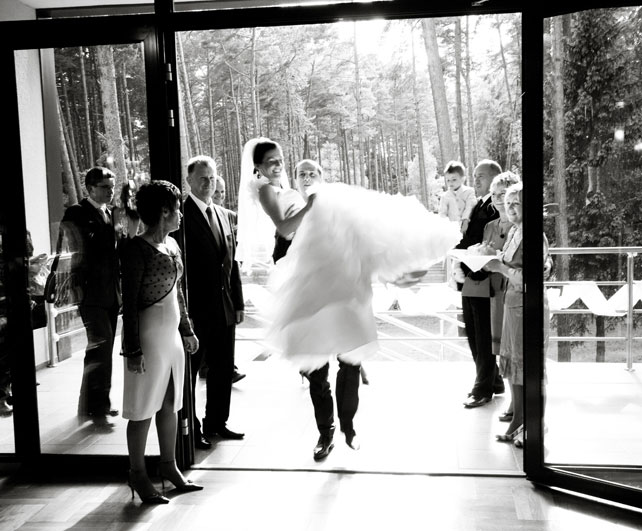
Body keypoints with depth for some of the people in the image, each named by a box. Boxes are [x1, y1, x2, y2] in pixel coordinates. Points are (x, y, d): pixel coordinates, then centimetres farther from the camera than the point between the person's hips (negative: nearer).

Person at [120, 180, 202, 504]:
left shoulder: (172, 244, 10)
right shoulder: (136, 248, -14)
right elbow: (129, 301, -15)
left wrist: (187, 330, 20)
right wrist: (133, 350, -17)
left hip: (172, 333, 8)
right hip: (148, 334, -8)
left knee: (170, 403, 14)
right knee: (143, 408, 2)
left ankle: (168, 465, 27)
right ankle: (138, 474, 15)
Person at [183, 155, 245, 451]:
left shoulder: (223, 215, 13)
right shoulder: (182, 215, -10)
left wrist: (238, 303, 11)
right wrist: (183, 310, -17)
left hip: (224, 308, 7)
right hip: (196, 308, -7)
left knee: (223, 368, 15)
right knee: (190, 371, 6)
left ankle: (216, 422, 30)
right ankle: (190, 430, 18)